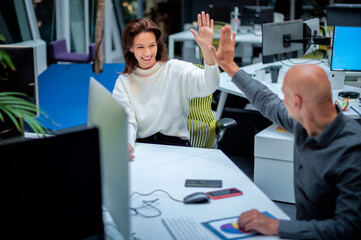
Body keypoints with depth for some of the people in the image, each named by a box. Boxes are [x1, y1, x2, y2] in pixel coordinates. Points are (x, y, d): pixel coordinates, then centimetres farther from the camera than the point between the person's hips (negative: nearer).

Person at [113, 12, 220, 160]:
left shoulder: (175, 69, 2)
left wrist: (206, 48, -34)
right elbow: (127, 121, -2)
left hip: (176, 143, -2)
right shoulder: (123, 83, 10)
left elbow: (208, 86, -16)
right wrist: (126, 144, -26)